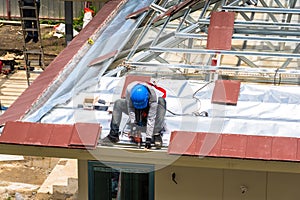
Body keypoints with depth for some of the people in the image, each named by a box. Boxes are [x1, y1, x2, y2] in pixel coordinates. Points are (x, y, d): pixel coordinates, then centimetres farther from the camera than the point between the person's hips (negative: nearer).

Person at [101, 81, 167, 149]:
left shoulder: (152, 95, -37)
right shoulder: (129, 91, -35)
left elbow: (151, 118, -37)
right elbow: (131, 111, -30)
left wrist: (148, 138, -39)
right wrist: (133, 127, -39)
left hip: (148, 111, -2)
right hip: (135, 110, 2)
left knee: (161, 101, -31)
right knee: (118, 103, -22)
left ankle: (156, 135, -30)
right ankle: (113, 135, -18)